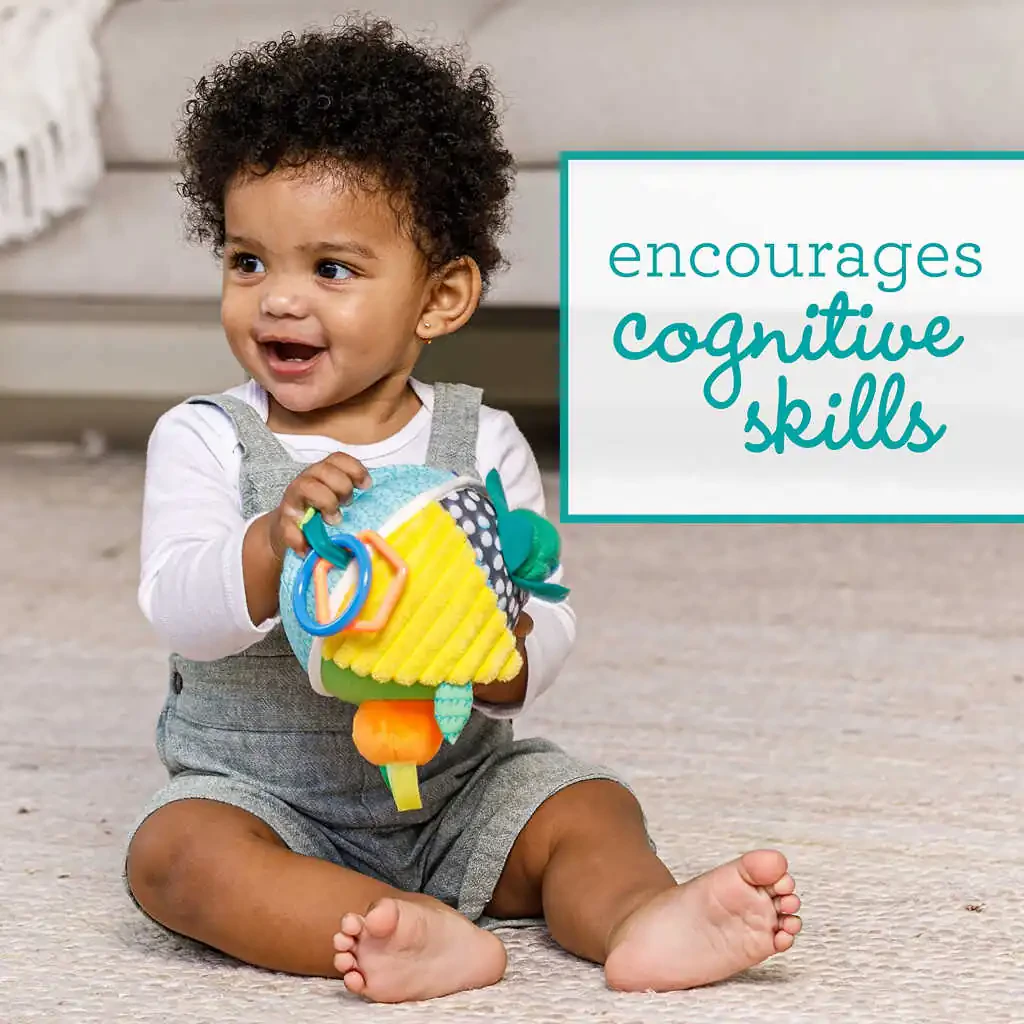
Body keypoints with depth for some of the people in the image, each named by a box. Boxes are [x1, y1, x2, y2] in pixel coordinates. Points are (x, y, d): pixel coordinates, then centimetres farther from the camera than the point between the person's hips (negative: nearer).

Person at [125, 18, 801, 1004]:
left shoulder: (483, 445, -3)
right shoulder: (203, 440, -5)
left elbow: (547, 635, -6)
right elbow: (180, 613, -18)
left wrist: (500, 647, -30)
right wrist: (275, 543, -37)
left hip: (456, 790, 2)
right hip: (264, 797, -1)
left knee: (591, 806, -17)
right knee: (172, 849, -28)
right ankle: (430, 938, -43)